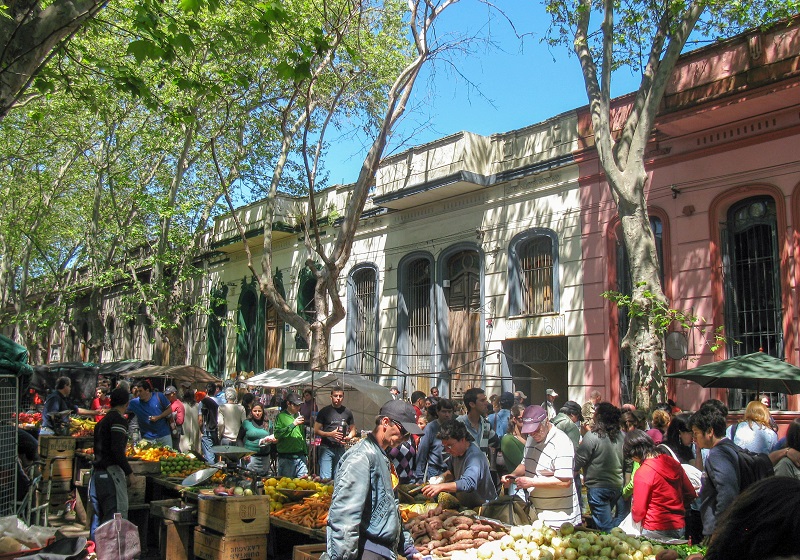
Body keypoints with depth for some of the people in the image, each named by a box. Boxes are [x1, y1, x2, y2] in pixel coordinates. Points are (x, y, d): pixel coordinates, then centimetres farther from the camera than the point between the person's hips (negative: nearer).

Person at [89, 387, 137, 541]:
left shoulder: (101, 422, 19)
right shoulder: (119, 420, -9)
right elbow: (117, 449, -18)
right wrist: (130, 473, -13)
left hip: (97, 472, 9)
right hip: (111, 472, -9)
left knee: (99, 515, 14)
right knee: (117, 514, -9)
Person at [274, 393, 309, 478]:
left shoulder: (298, 415, 14)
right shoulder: (281, 416, -4)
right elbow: (277, 434, -19)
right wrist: (293, 424, -21)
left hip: (300, 456, 5)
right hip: (286, 458, -5)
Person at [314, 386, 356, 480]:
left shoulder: (347, 412, 8)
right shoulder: (324, 411, -1)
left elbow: (353, 430, 16)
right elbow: (316, 431, -2)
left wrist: (348, 437, -6)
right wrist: (330, 434, -18)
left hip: (340, 449, 3)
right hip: (326, 448, -3)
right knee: (325, 478, -9)